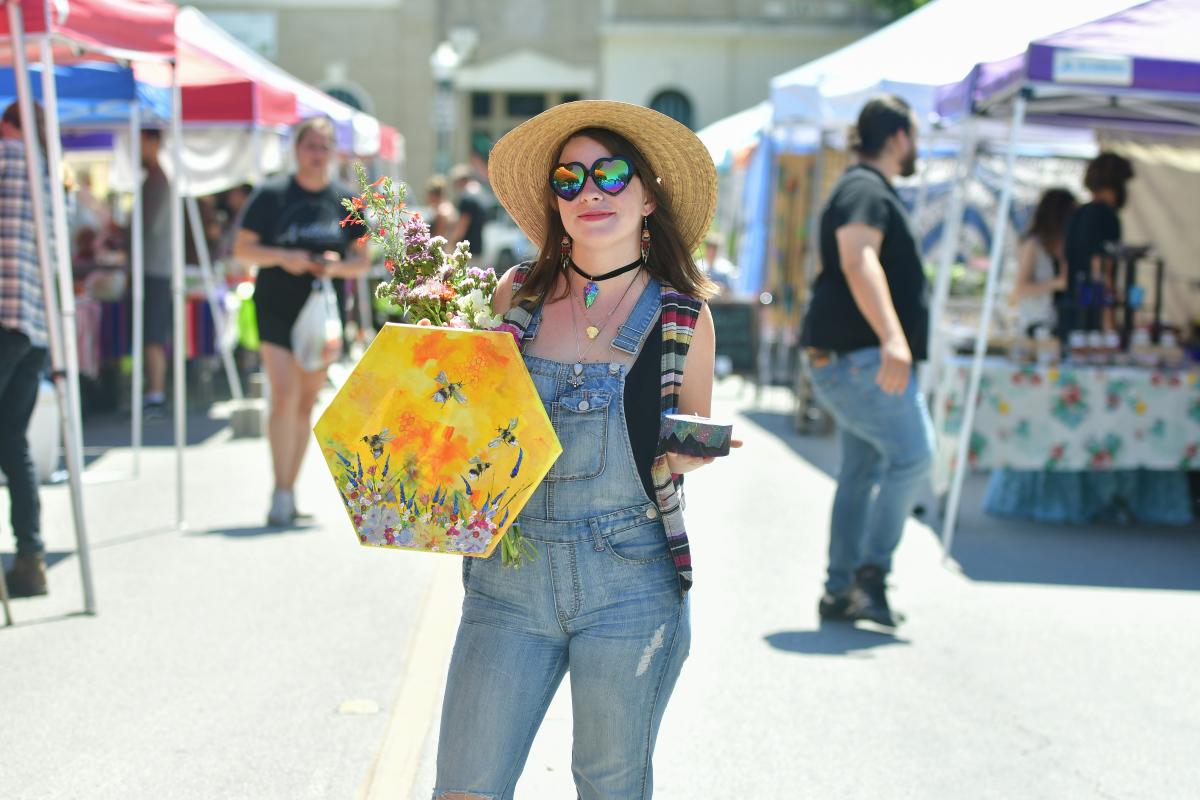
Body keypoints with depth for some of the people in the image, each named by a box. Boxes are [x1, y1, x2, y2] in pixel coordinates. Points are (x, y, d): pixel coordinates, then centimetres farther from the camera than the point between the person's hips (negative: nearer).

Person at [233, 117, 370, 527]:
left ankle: (289, 491, 19)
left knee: (306, 402, 8)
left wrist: (337, 266, -12)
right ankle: (281, 493, -12)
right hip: (276, 309, -3)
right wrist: (283, 257, -16)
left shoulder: (345, 200, 7)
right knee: (283, 395, -15)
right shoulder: (271, 194, 0)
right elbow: (242, 248, 0)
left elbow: (362, 260, 10)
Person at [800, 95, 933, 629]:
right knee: (911, 453, -14)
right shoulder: (866, 190, -10)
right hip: (858, 356, -11)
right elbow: (859, 263, -27)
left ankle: (841, 591, 10)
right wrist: (892, 337, -39)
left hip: (854, 358, 11)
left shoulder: (869, 190, 24)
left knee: (863, 469, 9)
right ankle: (872, 570, -14)